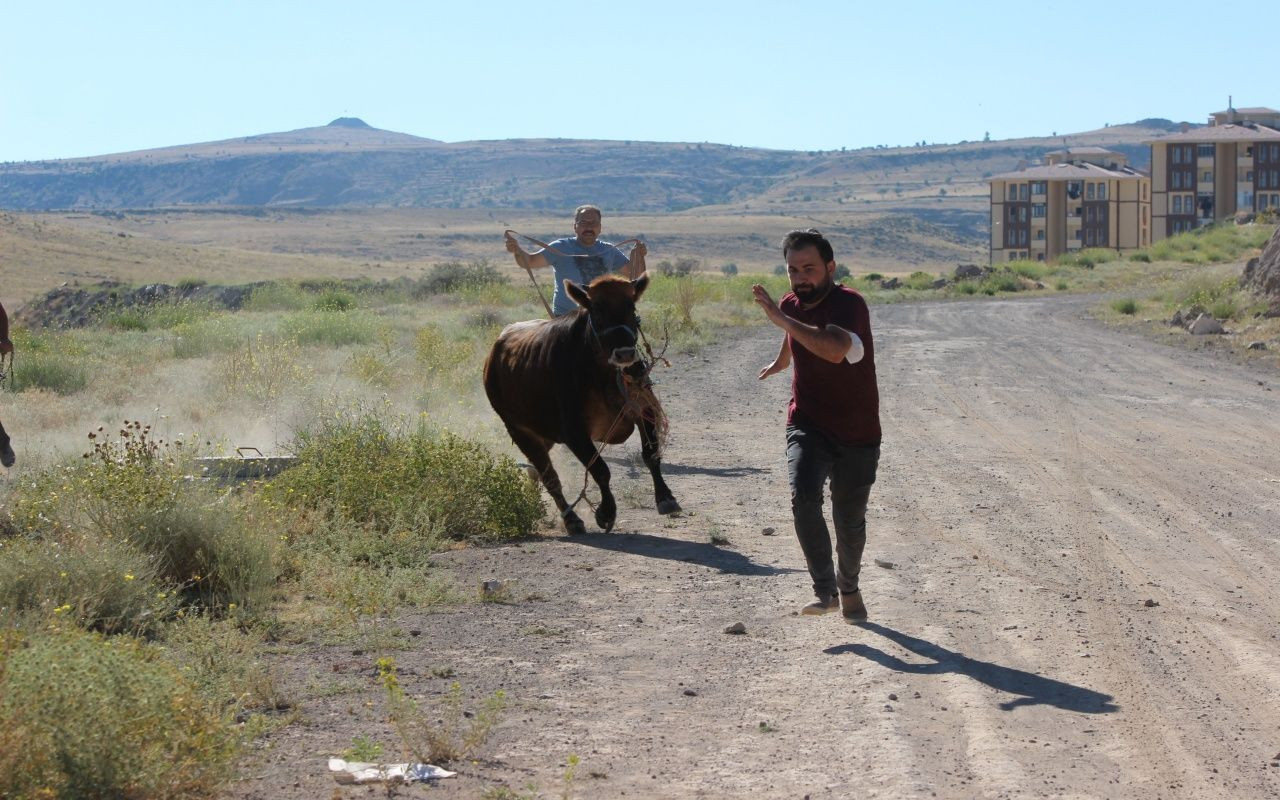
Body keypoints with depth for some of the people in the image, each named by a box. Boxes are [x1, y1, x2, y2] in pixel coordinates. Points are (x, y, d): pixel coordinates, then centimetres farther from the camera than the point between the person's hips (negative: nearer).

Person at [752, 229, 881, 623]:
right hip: (807, 425, 4)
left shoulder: (849, 303, -21)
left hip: (856, 432, -4)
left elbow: (836, 349, -43)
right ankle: (825, 590, -15)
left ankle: (849, 588, 34)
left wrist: (780, 318, -41)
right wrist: (779, 362, 48)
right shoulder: (792, 304, 1)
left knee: (850, 521, 6)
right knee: (803, 499, -22)